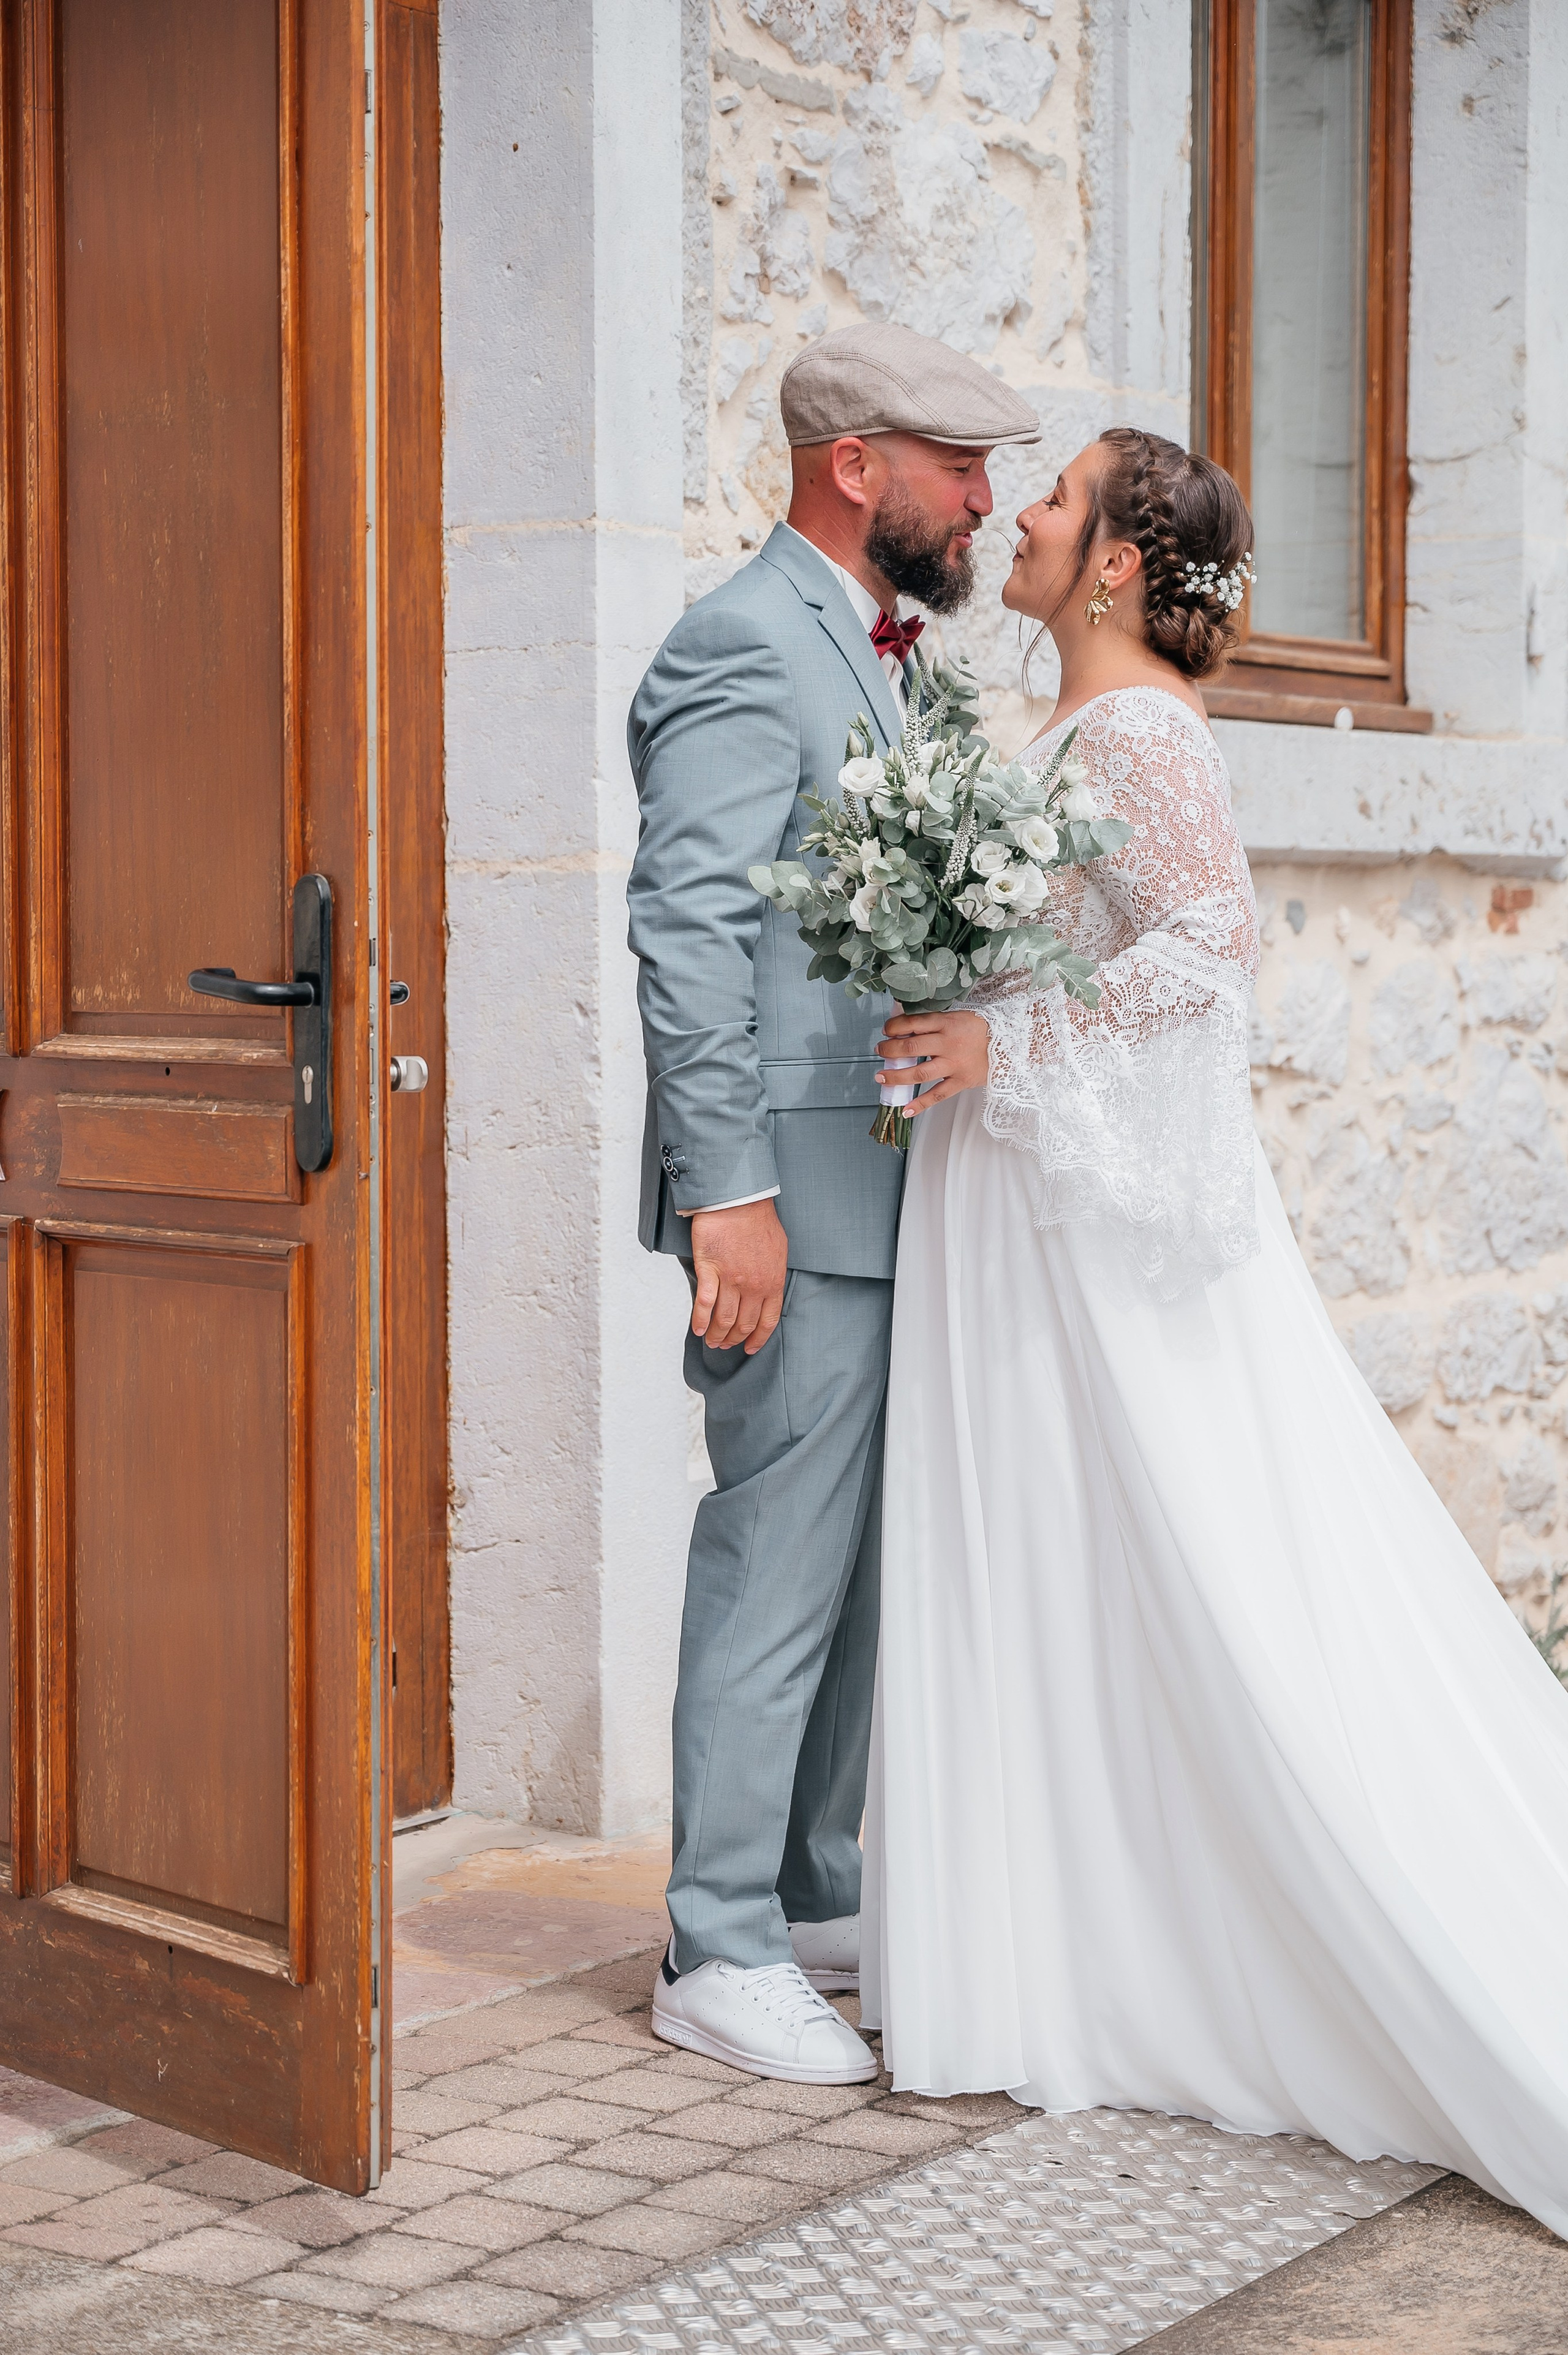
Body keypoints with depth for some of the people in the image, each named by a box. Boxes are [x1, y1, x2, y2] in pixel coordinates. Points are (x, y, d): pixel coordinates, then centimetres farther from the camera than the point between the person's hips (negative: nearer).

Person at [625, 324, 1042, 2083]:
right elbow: (690, 932, -20)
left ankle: (813, 1900, 25)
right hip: (795, 1191, -10)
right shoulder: (748, 646, -12)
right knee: (779, 1570, -5)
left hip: (875, 1192, 10)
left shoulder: (864, 656, 19)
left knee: (855, 1569, 14)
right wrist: (730, 1189, -24)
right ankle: (719, 1955, 5)